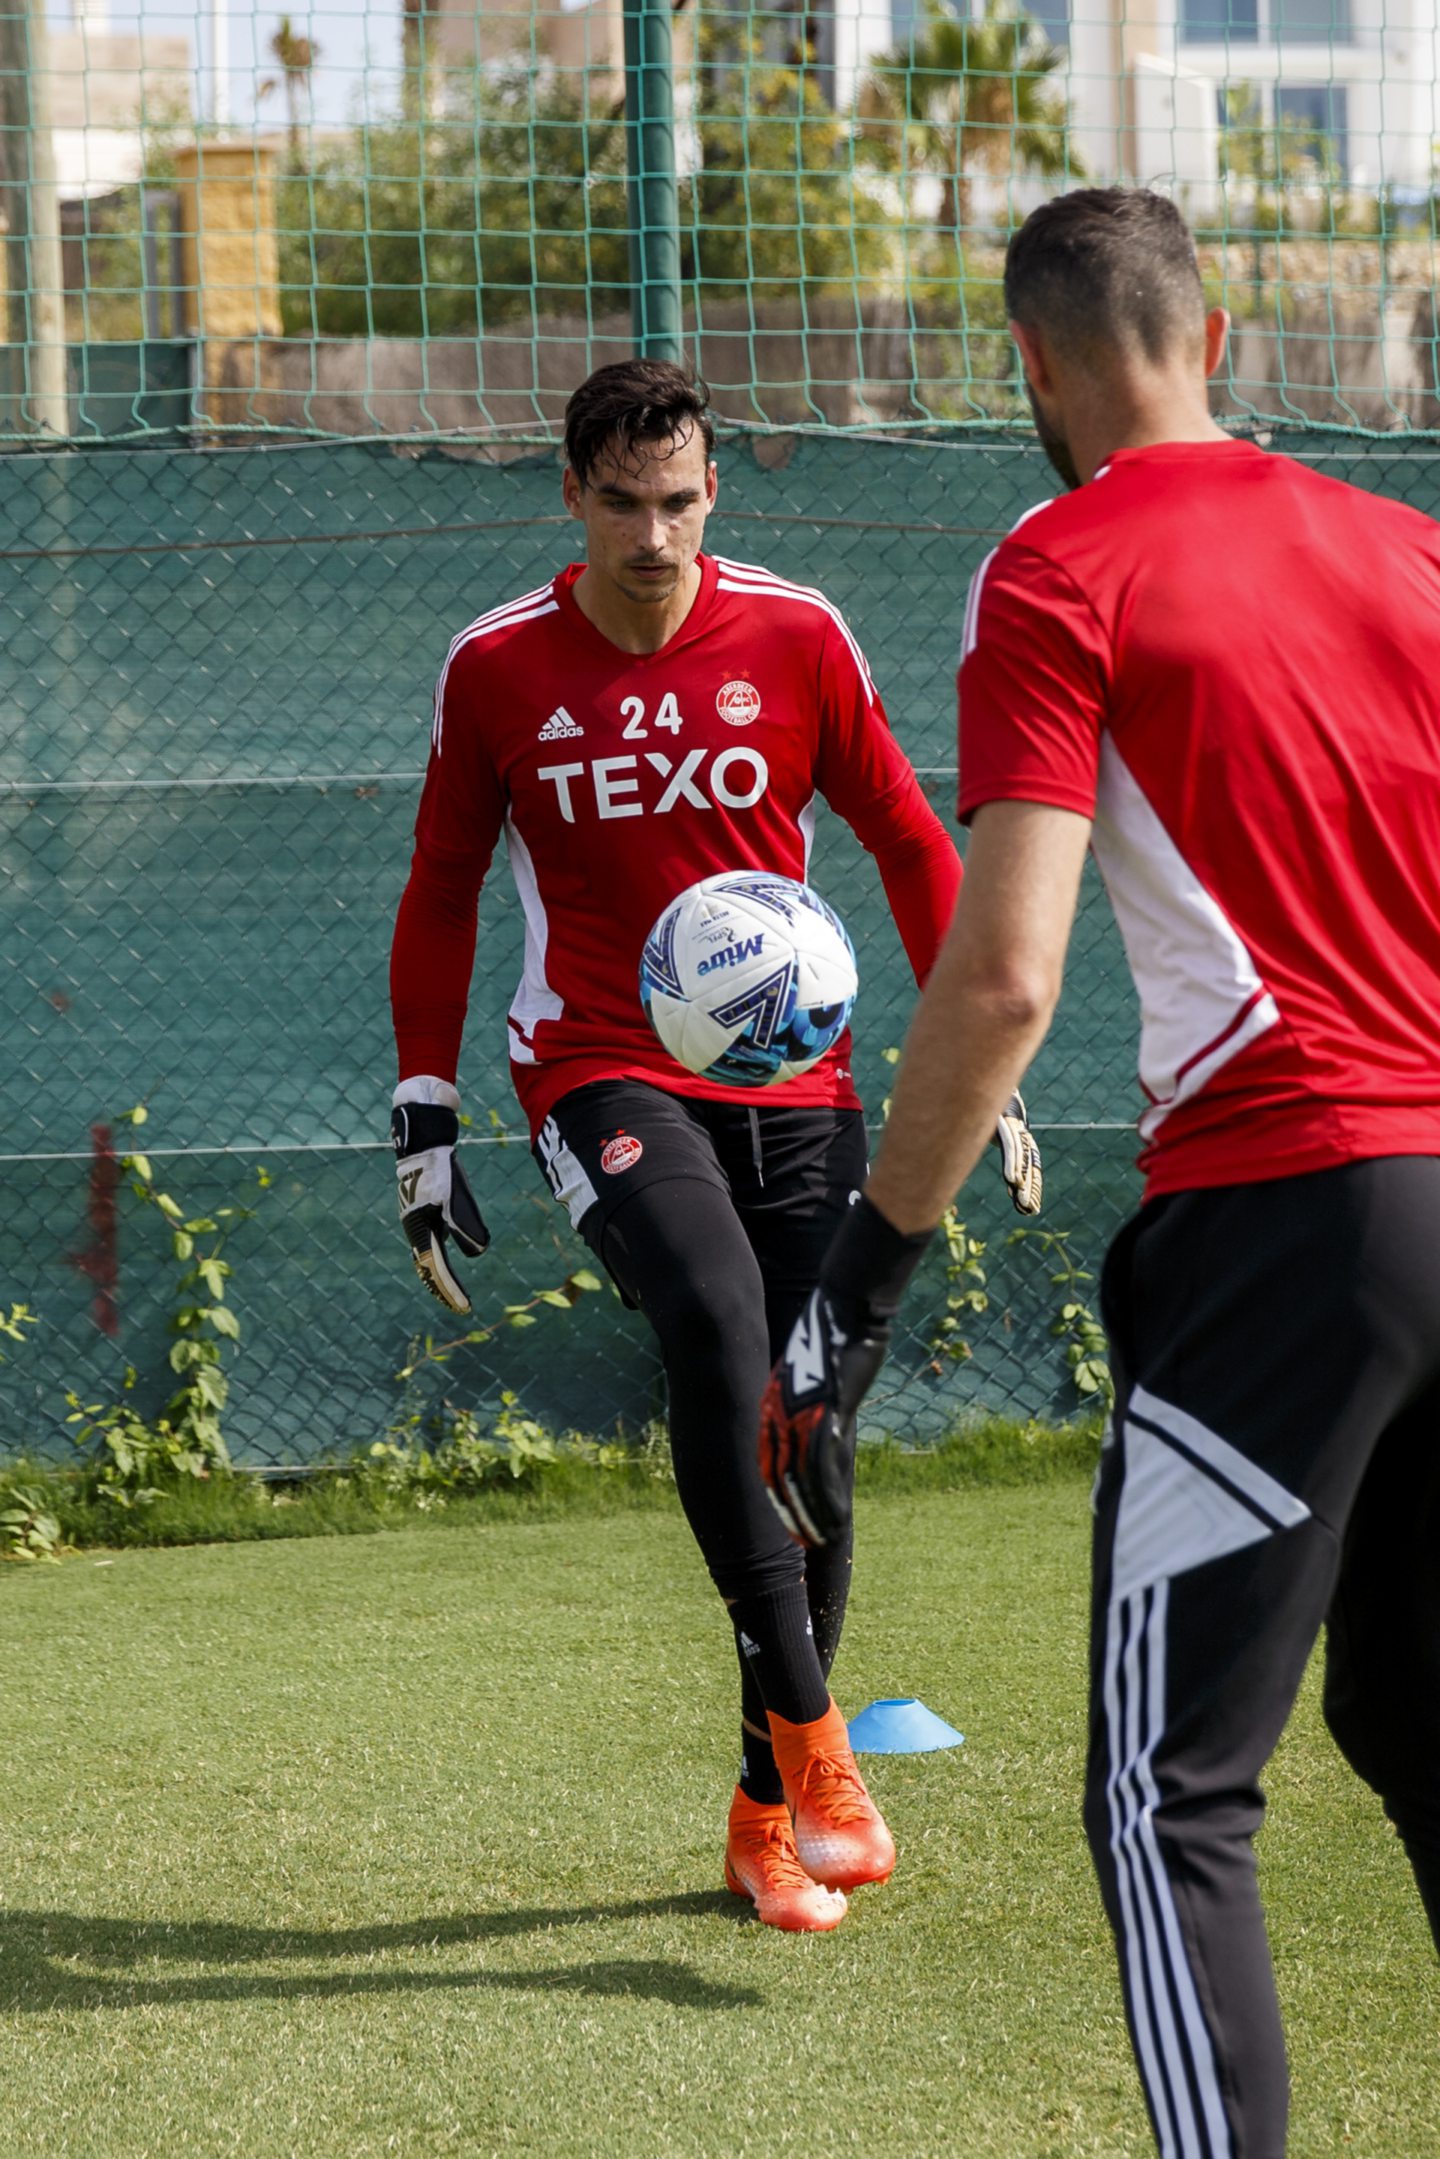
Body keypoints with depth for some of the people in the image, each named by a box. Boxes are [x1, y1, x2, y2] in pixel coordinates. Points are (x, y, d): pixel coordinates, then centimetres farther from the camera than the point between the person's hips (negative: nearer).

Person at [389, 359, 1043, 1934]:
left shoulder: (795, 638, 0)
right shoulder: (496, 668, 0)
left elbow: (910, 845, 8)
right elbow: (441, 894, 10)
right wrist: (424, 1118, 6)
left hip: (796, 1090, 2)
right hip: (603, 1079, -2)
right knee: (712, 1316, -31)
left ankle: (767, 1818, 16)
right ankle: (805, 1731, -24)